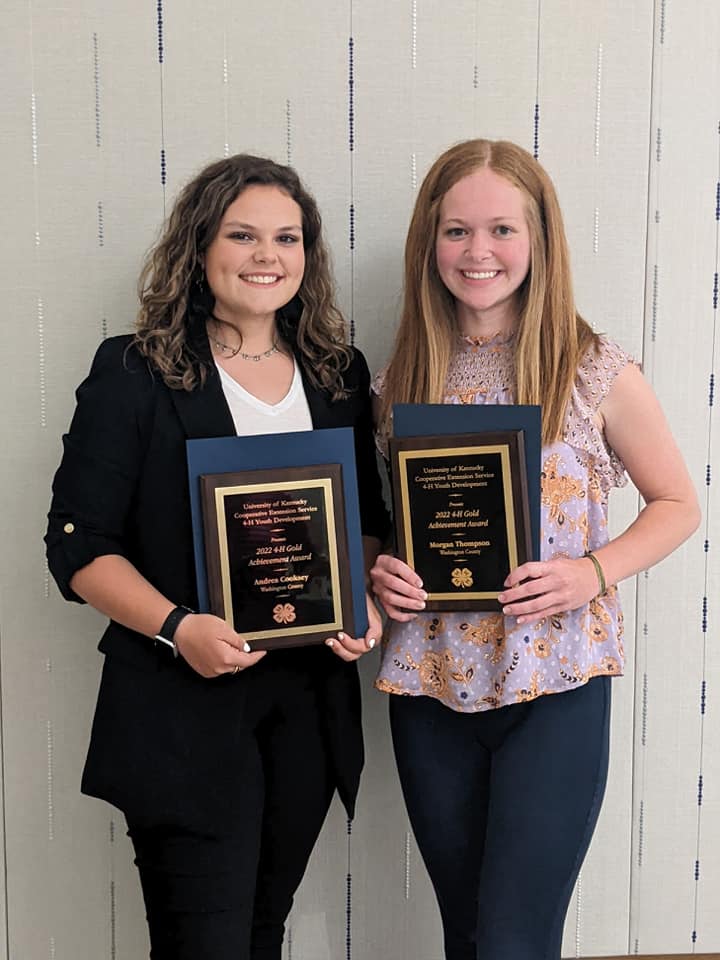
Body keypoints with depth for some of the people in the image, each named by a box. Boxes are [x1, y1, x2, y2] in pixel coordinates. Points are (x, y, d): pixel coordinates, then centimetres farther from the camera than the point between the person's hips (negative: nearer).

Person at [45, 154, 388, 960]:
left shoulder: (339, 375, 8)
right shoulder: (135, 374, -6)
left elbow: (366, 517, 16)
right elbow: (78, 545, -8)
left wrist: (364, 600, -3)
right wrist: (177, 627, -22)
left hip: (310, 702, 5)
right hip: (184, 709, -4)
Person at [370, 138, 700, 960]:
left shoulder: (599, 375, -6)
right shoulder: (401, 381, 3)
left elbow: (676, 504, 3)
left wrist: (592, 571, -14)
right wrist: (377, 569, -8)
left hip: (555, 688, -3)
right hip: (431, 687, 4)